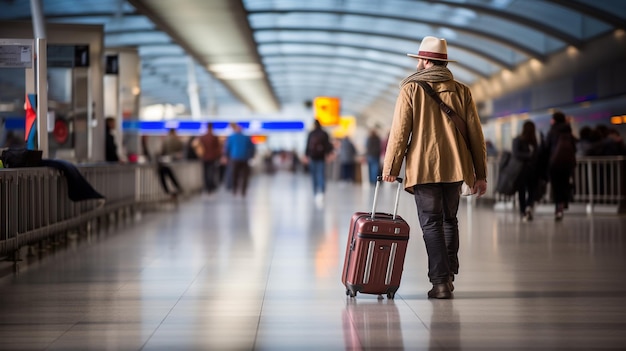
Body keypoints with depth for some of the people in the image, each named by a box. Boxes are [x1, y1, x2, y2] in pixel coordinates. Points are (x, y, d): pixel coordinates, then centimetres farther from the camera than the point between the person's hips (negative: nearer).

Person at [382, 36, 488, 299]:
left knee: (431, 224, -1)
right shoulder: (461, 91, 7)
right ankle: (448, 276, 20)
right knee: (449, 220, 18)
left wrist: (391, 169, 2)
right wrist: (480, 174, 10)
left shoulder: (411, 89, -2)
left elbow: (399, 132, -5)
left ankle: (440, 282, -7)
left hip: (423, 167, -3)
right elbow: (475, 134, 6)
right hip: (455, 167, 4)